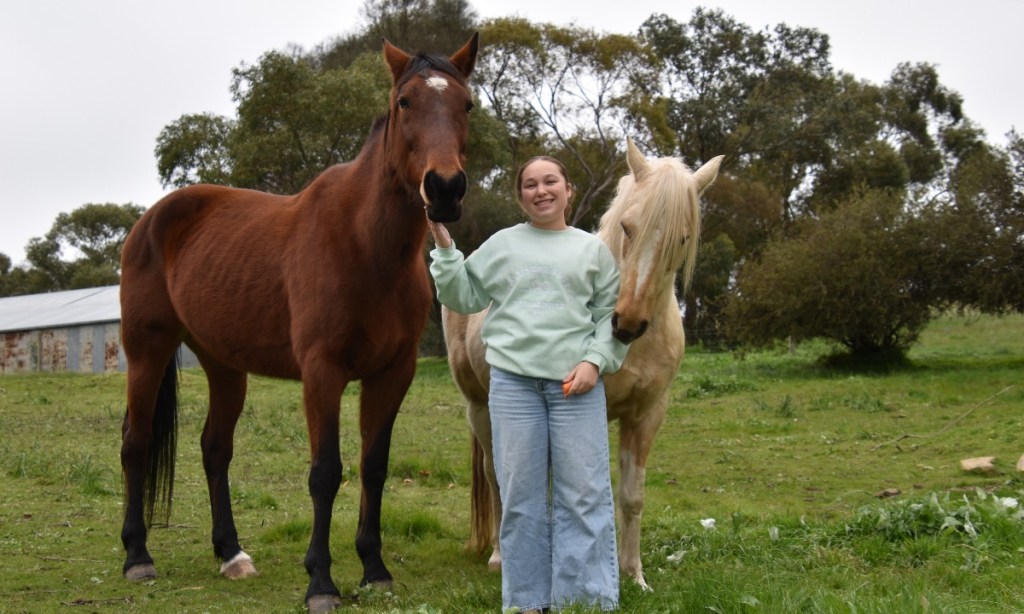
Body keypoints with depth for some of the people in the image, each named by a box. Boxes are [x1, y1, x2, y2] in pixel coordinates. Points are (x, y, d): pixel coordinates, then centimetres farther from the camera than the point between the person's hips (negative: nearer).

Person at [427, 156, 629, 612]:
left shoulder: (593, 249, 10)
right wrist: (444, 248, 3)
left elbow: (610, 316, 8)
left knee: (584, 493, -1)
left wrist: (594, 361, -7)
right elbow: (464, 299, 12)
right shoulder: (502, 244, 11)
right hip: (513, 380, 1)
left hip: (576, 383, -1)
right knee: (520, 494, 5)